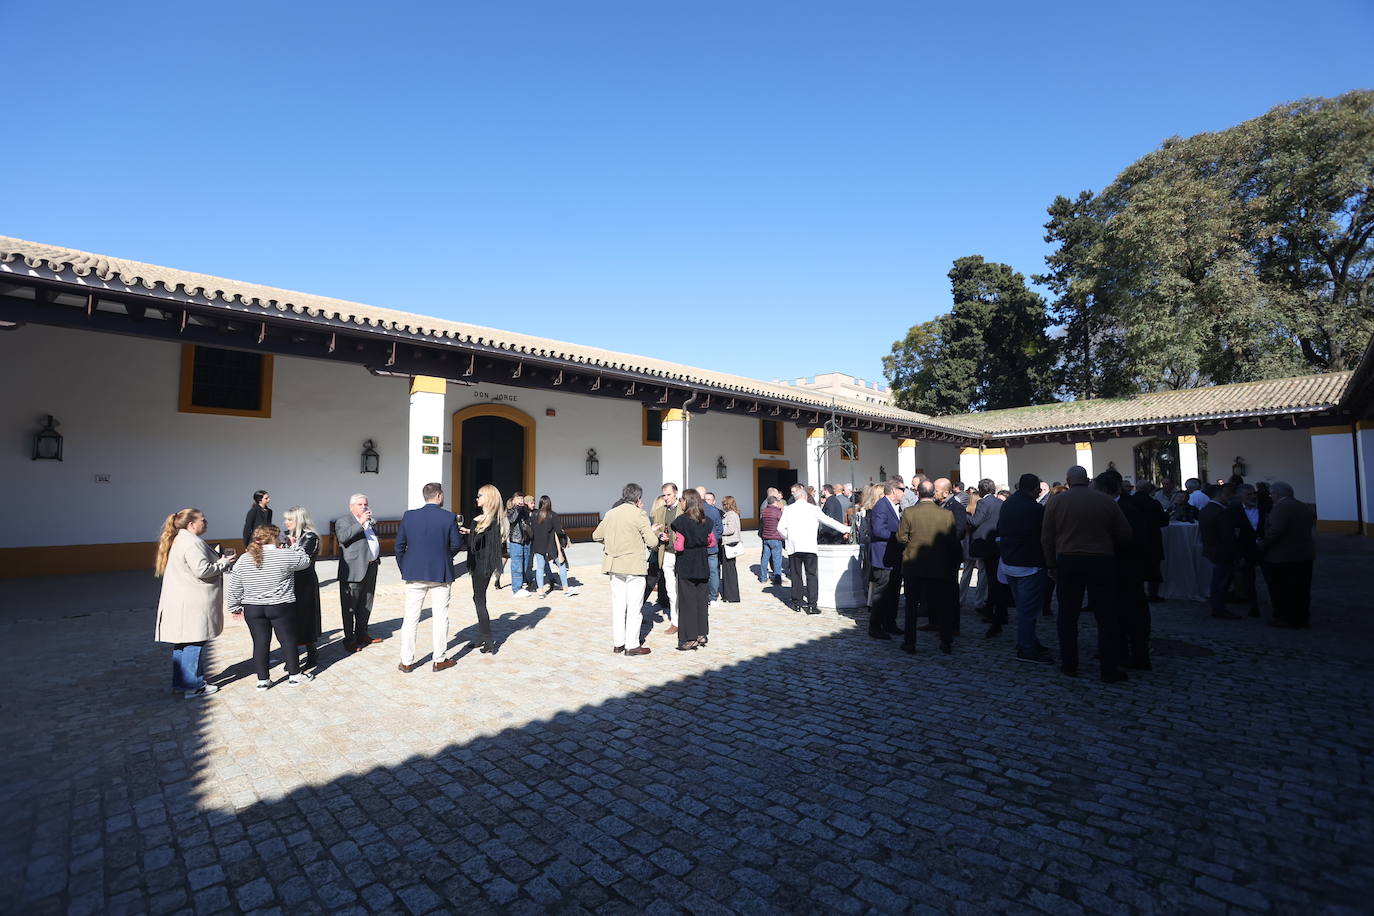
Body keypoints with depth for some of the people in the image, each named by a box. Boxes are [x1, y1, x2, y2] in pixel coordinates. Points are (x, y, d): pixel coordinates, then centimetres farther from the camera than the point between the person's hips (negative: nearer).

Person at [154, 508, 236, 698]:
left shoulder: (178, 541, 16)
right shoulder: (192, 542, -18)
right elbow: (202, 570, -23)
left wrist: (220, 560, 13)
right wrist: (223, 563, -9)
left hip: (180, 603, 11)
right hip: (193, 605, -11)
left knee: (182, 642, 17)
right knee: (194, 643, -3)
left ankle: (180, 682, 28)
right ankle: (193, 687, 3)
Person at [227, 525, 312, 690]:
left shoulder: (243, 560, 2)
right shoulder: (285, 556, -12)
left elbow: (234, 588, 6)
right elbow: (305, 561, 4)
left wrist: (235, 607, 17)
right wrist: (295, 547, 16)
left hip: (252, 609, 3)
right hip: (281, 607, -3)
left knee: (260, 643, 10)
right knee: (287, 639, 8)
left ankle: (262, 679, 15)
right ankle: (294, 674, 17)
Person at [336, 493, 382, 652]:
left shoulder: (370, 522, 19)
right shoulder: (343, 521, -4)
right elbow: (343, 537, -22)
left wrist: (377, 556, 20)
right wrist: (360, 523, -25)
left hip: (370, 570, 8)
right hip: (354, 571, -7)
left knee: (365, 606, 15)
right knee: (349, 606, -1)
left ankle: (362, 635, 26)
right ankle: (349, 640, 4)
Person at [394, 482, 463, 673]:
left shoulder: (409, 516, -2)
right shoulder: (449, 517, -9)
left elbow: (399, 545, 2)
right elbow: (457, 544, -4)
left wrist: (404, 569, 12)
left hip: (414, 574, 2)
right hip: (441, 574, -2)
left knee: (410, 618, 10)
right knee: (440, 617, 8)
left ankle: (406, 661, 16)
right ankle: (439, 660, 15)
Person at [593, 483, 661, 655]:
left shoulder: (610, 514, 7)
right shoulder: (639, 515, -10)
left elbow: (596, 536, 13)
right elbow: (652, 542, -13)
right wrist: (654, 532, 7)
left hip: (614, 565, 6)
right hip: (634, 566, -6)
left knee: (618, 605, 12)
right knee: (634, 607, 3)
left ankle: (618, 643, 19)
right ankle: (632, 645, 7)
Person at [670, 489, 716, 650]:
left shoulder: (681, 521, -14)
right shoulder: (706, 521, 2)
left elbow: (678, 547, -17)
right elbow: (712, 543, 8)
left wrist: (674, 542, 3)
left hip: (685, 566, -5)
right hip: (702, 565, 5)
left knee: (687, 600, 1)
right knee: (701, 598, 13)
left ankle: (689, 638, 4)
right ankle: (702, 634, 19)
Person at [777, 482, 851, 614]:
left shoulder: (788, 509, 5)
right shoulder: (813, 508, -1)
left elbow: (780, 528, 2)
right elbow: (828, 521, 3)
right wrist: (845, 529, 12)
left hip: (793, 547, 3)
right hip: (809, 546, -3)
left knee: (796, 575, 11)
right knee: (811, 575, 1)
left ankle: (797, 602, 17)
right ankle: (811, 604, -2)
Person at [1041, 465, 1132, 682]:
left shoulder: (1056, 501, -3)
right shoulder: (1106, 501, -2)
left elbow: (1046, 538, -2)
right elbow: (1125, 534, 3)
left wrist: (1051, 565, 7)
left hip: (1068, 562, 0)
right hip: (1101, 561, 0)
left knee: (1068, 616, 9)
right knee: (1106, 616, 7)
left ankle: (1069, 665, 15)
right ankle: (1109, 668, 11)